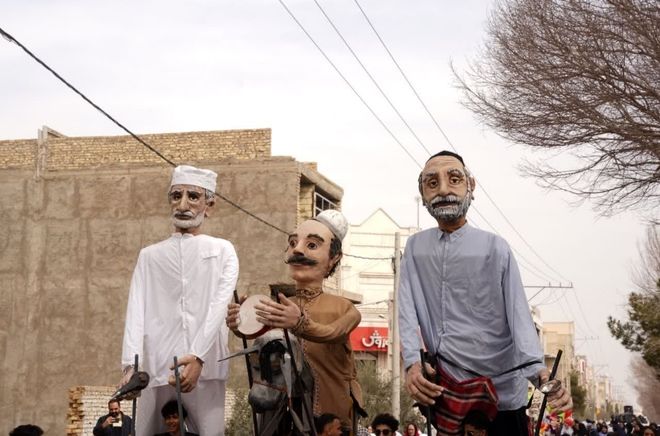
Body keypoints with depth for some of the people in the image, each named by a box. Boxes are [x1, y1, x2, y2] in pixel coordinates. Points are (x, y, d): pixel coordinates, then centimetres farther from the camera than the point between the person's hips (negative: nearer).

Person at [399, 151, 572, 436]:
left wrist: (540, 373, -26)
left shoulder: (495, 248, -2)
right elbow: (407, 310, -1)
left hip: (499, 389, -2)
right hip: (440, 390, 2)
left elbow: (518, 313, -10)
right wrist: (412, 364, -19)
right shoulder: (415, 247, 7)